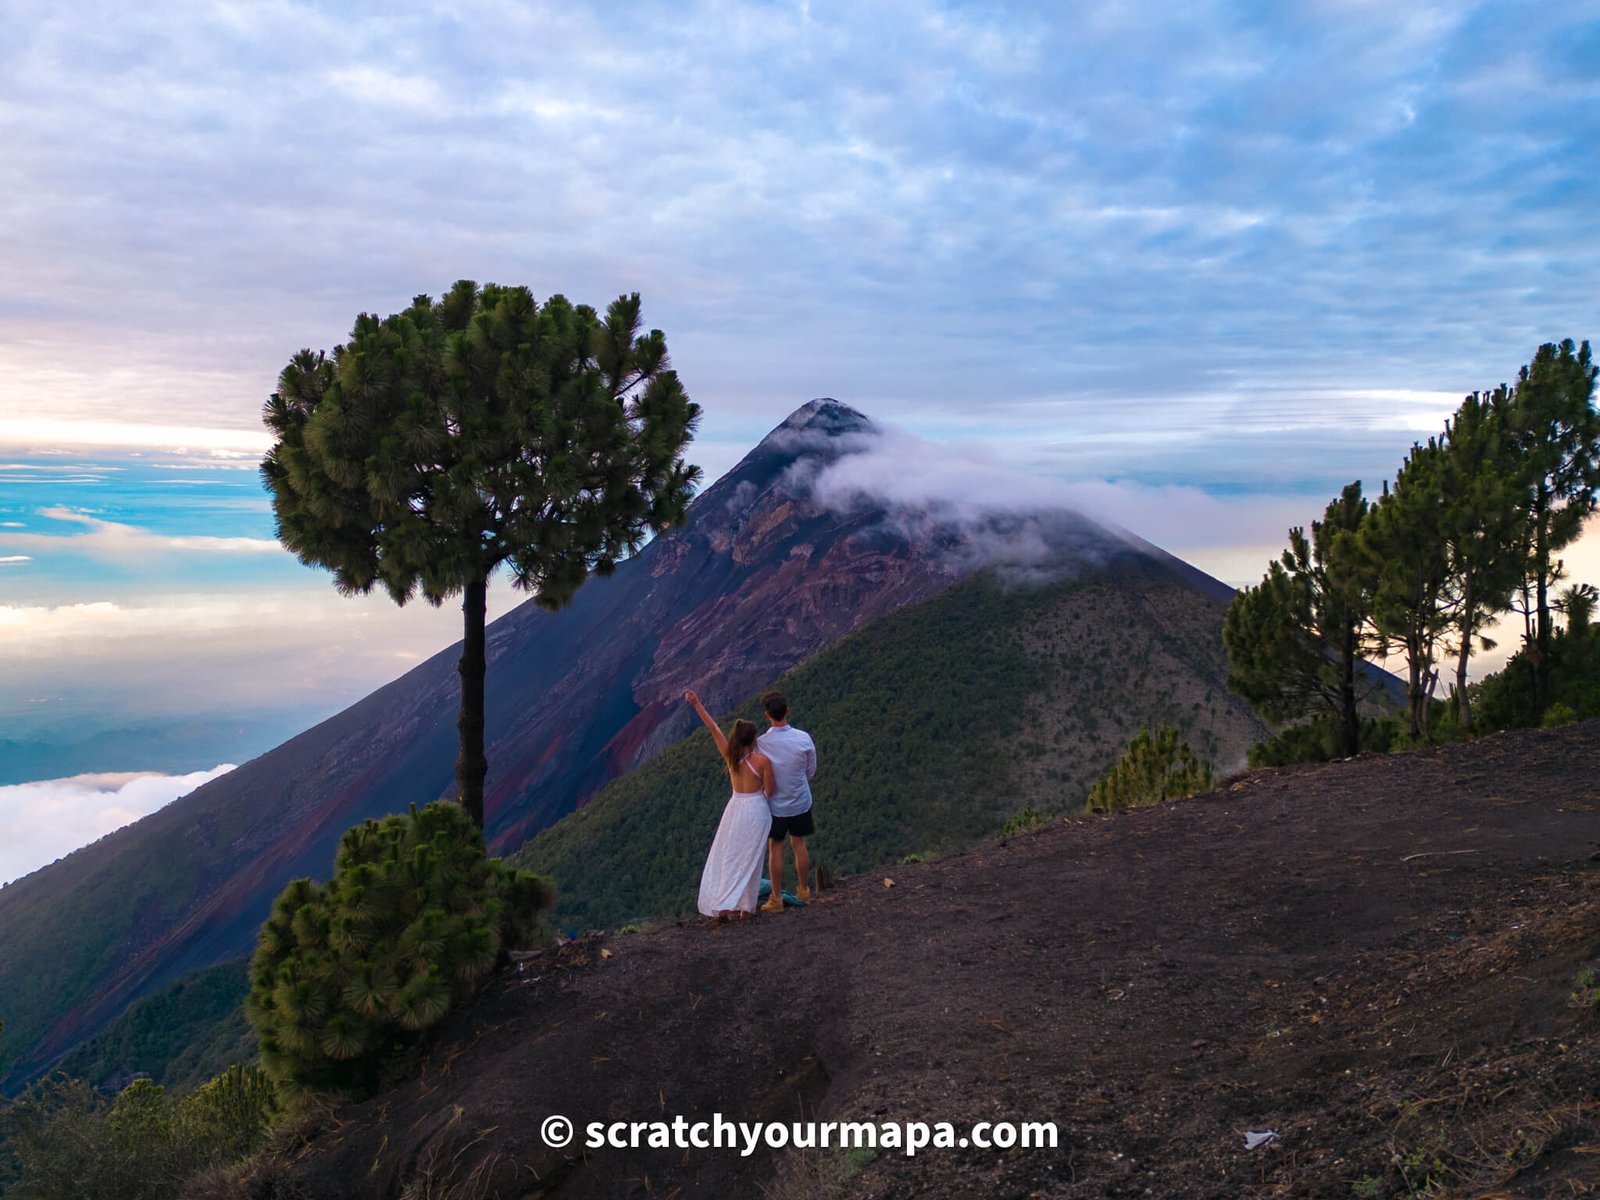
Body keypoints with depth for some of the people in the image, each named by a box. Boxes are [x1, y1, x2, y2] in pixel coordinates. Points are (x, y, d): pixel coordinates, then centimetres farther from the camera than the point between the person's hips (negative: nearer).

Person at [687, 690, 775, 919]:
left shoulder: (729, 755, -9)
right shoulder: (763, 761, -17)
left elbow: (713, 728, -6)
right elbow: (769, 791, -12)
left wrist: (696, 704, -2)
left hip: (735, 807, 2)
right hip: (757, 810, -2)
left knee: (727, 856, 12)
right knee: (749, 859, 9)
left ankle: (723, 906, 4)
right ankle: (746, 907, 13)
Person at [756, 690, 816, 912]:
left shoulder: (761, 743, -21)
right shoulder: (804, 738, -17)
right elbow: (811, 771, -3)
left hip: (774, 805, -2)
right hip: (800, 802, 2)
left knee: (775, 850, 10)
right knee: (799, 845, 18)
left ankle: (776, 900, 17)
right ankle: (804, 890, 32)